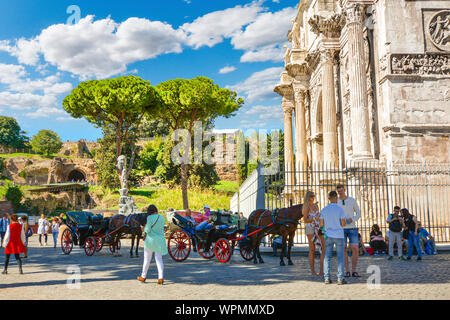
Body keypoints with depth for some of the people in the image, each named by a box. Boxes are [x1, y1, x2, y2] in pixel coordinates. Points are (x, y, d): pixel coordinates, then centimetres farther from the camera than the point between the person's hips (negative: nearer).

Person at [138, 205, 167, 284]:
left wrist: (145, 229, 5)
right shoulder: (162, 218, 5)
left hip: (150, 240, -3)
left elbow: (148, 229, -19)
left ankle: (143, 276, 24)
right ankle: (161, 277, -10)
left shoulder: (150, 217, -11)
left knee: (147, 259, 11)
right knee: (159, 259, 5)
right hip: (160, 240, 3)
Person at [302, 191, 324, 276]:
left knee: (324, 248, -3)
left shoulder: (316, 205, 16)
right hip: (310, 229, -7)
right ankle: (313, 271, 7)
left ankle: (322, 270, 1)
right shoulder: (306, 206, -5)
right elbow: (305, 220, -9)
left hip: (318, 228, 7)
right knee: (312, 250, -1)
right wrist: (315, 219, -19)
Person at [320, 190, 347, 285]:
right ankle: (340, 278, 0)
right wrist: (345, 222, 16)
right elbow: (343, 224, -7)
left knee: (327, 257, 6)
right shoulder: (340, 209, -8)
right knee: (340, 257, 3)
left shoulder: (324, 210, 1)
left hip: (328, 236, 3)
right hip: (339, 236, -3)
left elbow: (322, 224, 4)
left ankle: (327, 278, 1)